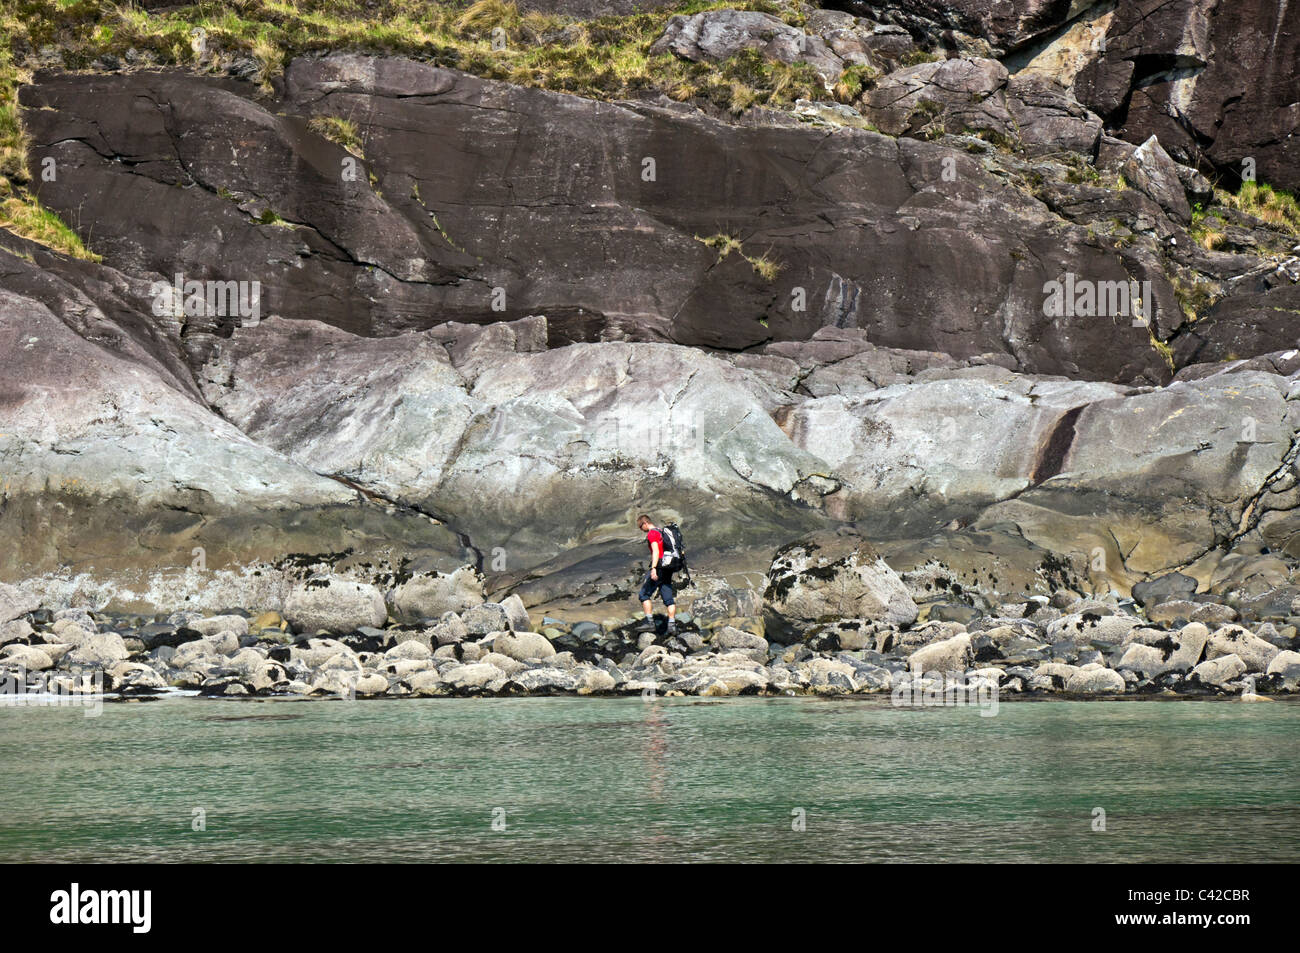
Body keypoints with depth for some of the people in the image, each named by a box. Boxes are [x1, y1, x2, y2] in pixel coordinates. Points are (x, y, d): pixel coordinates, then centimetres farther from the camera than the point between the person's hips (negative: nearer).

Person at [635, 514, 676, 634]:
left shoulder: (652, 534, -9)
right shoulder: (661, 532, 20)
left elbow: (656, 552, -22)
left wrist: (653, 569, -31)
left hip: (659, 567, -9)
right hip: (668, 569, 9)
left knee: (644, 594, 0)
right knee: (668, 598, 7)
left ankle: (650, 622, -7)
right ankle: (672, 624, 0)